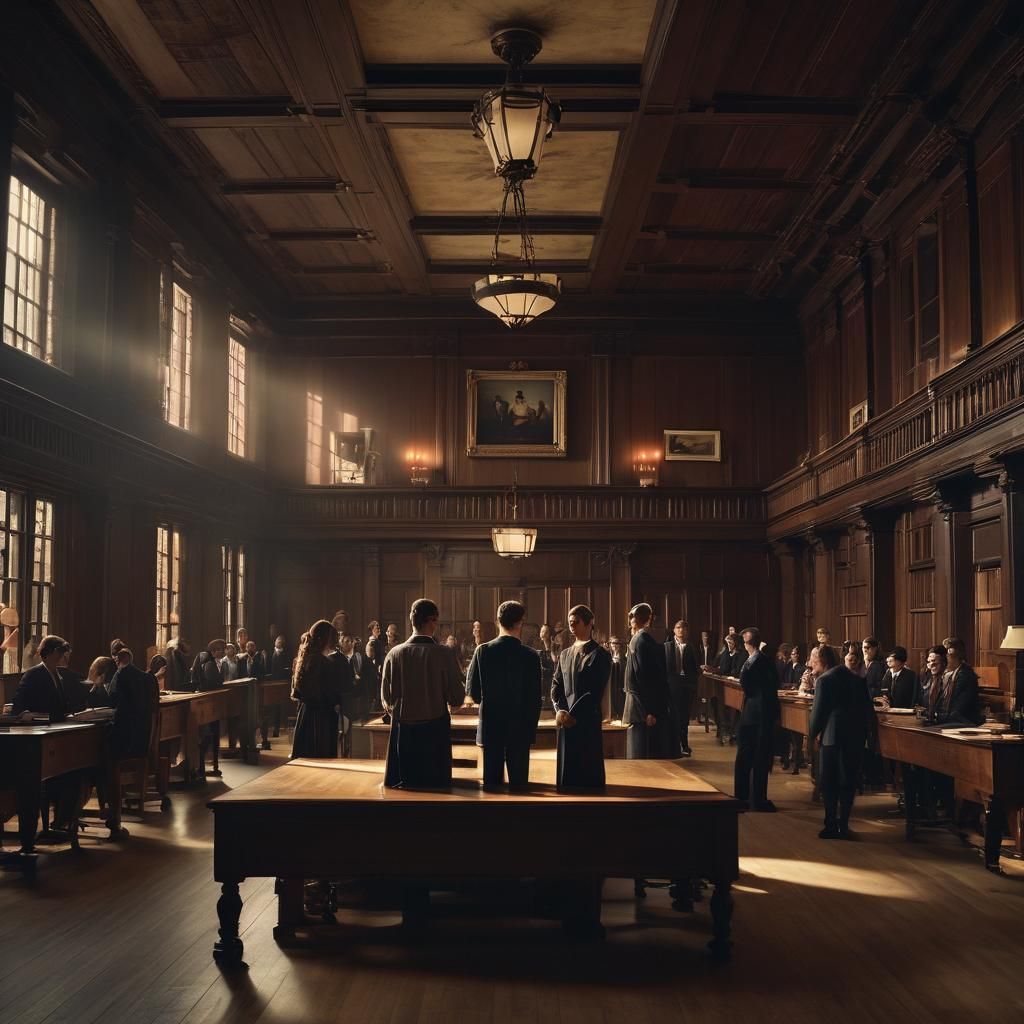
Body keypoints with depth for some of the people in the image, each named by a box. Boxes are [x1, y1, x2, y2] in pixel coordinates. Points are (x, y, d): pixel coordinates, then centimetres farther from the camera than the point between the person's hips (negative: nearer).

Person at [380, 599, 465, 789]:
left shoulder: (395, 654, -6)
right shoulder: (444, 654, -12)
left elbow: (386, 698, 1)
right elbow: (457, 699, -8)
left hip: (402, 730, 2)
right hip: (435, 730, -2)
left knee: (401, 789, 12)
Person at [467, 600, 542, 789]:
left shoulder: (483, 651, -7)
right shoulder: (530, 656, -10)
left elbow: (472, 690, -2)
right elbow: (535, 698, -6)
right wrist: (531, 728, 5)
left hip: (490, 726, 2)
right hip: (520, 728, -2)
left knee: (492, 780, 9)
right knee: (518, 779, 6)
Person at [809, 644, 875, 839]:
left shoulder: (824, 680, -9)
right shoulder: (858, 678, 11)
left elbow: (818, 711, -8)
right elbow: (868, 708, 11)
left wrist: (814, 733, 7)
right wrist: (867, 732, 18)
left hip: (833, 737, -6)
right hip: (857, 736, 6)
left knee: (828, 782, 5)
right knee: (848, 782, 12)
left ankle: (831, 826, 5)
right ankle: (843, 825, 13)